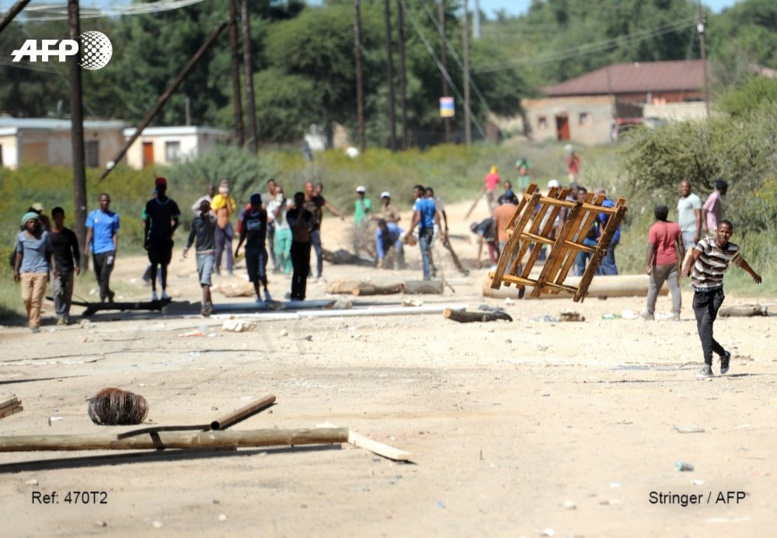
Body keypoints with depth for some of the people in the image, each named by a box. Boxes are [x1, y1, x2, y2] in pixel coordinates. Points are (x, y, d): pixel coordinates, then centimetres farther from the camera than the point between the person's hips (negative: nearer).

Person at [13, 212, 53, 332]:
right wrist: (16, 270, 10)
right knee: (26, 298, -6)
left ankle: (35, 324, -4)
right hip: (26, 271, 1)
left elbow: (48, 253, 10)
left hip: (41, 271, -1)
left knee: (36, 299, -8)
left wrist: (52, 268, 8)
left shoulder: (44, 235, 3)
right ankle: (31, 318, 19)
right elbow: (19, 253, 13)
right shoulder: (21, 236, 6)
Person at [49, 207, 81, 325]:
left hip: (68, 267, 2)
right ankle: (60, 315, -14)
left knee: (68, 293, 3)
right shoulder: (48, 235, 3)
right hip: (55, 268, -2)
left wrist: (77, 265, 1)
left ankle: (65, 316, 12)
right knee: (58, 291, -15)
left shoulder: (70, 234, 7)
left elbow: (75, 250, 11)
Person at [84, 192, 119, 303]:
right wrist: (87, 247, -11)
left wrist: (115, 248, -4)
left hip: (109, 249, -2)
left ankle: (102, 299, -14)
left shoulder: (114, 216, 7)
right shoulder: (93, 215, 7)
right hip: (96, 250, 2)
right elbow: (90, 232, 1)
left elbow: (115, 234, 7)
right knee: (98, 276, 8)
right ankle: (109, 294, 29)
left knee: (105, 274, -15)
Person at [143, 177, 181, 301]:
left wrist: (170, 233, -11)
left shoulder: (171, 204, 3)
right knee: (154, 264, -1)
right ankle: (153, 292, 0)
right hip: (154, 238, -1)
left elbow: (175, 222, 6)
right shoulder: (150, 204, 2)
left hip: (166, 239, 1)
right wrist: (146, 239, 1)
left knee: (164, 265, 7)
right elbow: (147, 222, 4)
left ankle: (164, 291, 10)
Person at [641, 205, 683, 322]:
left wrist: (647, 265, -17)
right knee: (675, 287, 0)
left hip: (659, 263, -3)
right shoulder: (675, 226, 4)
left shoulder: (654, 229, -10)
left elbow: (651, 247, -16)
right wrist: (682, 260, 14)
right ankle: (676, 313, -9)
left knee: (654, 287, 11)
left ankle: (650, 313, 19)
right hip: (673, 261, 3)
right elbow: (680, 245, 6)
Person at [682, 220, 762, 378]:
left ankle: (707, 365, -27)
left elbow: (740, 261, 22)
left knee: (706, 323, -24)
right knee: (702, 331, 3)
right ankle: (723, 354, 31)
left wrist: (754, 274, 42)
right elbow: (694, 255, -34)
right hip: (699, 293, 0)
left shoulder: (732, 250, -1)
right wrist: (687, 266, -57)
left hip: (716, 293, 0)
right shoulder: (706, 243, -13)